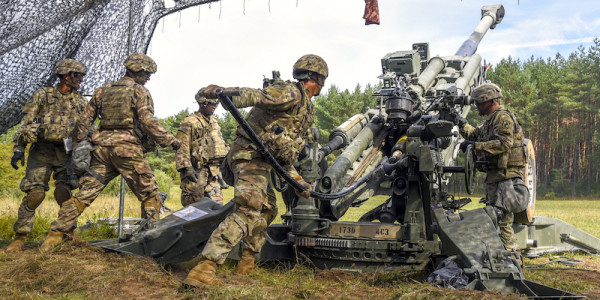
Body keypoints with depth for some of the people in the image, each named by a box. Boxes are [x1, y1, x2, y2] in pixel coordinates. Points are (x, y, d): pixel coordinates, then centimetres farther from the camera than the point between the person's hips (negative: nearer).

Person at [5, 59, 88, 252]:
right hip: (42, 151, -2)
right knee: (35, 193, -9)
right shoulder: (42, 95, 4)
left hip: (67, 153, 2)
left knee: (63, 193, -11)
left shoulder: (80, 102, 12)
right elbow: (26, 123, 2)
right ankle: (20, 236, 1)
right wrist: (18, 149, -6)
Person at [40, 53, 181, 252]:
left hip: (102, 148, 6)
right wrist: (170, 140, -5)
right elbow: (148, 122, -11)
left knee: (85, 194, 7)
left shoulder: (103, 90, 18)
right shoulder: (139, 91, 1)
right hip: (127, 148, -6)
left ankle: (54, 235, 4)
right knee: (150, 196, 4)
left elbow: (85, 120, 17)